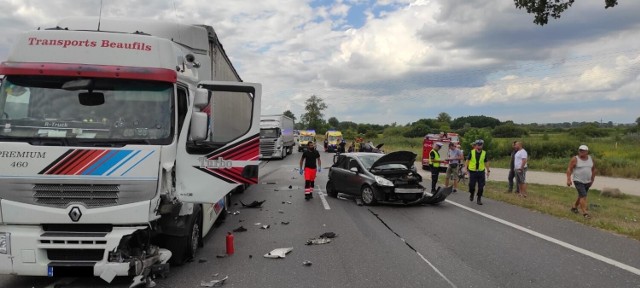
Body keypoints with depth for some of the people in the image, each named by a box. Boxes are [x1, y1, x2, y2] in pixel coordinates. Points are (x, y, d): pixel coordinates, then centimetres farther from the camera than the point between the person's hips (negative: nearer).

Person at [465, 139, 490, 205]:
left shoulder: (484, 153, 4)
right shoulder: (471, 152, -1)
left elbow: (486, 162, 11)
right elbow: (467, 161, 4)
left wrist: (488, 170, 9)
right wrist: (466, 169, -2)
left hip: (481, 172, 1)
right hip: (472, 172, -1)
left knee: (481, 187, -1)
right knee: (471, 185, 0)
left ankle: (479, 199, 12)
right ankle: (472, 194, 31)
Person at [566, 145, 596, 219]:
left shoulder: (591, 159, 4)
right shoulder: (575, 159, -10)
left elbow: (593, 169, 14)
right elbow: (569, 169, -11)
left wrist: (592, 179, 13)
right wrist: (568, 179, -19)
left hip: (587, 182, 5)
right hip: (578, 181, -5)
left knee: (581, 196, 17)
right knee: (583, 196, -14)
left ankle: (574, 207, 36)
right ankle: (585, 213, -12)